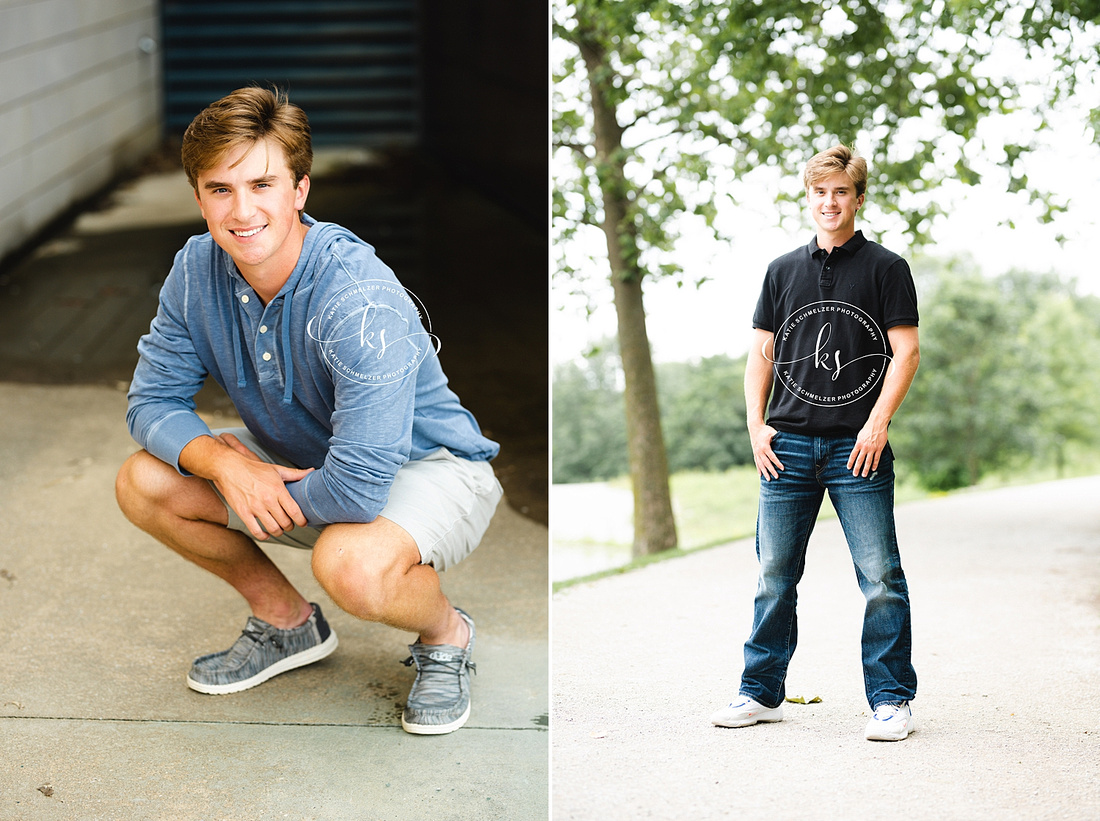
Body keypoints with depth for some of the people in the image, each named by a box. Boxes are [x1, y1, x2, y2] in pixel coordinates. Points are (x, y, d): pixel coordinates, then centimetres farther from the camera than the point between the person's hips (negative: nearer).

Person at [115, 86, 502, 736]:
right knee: (142, 483, -8)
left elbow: (359, 487, -38)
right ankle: (287, 622, 13)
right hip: (301, 461, 7)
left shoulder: (360, 300, -34)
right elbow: (154, 400, -5)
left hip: (427, 466, -7)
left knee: (352, 564, -39)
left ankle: (447, 635, -2)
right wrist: (224, 463, -25)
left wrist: (272, 499, -19)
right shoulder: (198, 270, -12)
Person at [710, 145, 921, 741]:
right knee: (774, 574, 7)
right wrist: (756, 425, 3)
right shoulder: (783, 271, 14)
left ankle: (892, 700, 3)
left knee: (880, 576, -5)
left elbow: (906, 350, -2)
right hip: (787, 444, 4)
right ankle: (762, 693, 16)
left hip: (857, 445, -3)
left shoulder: (885, 268, 3)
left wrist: (878, 423, -12)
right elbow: (762, 352, 15)